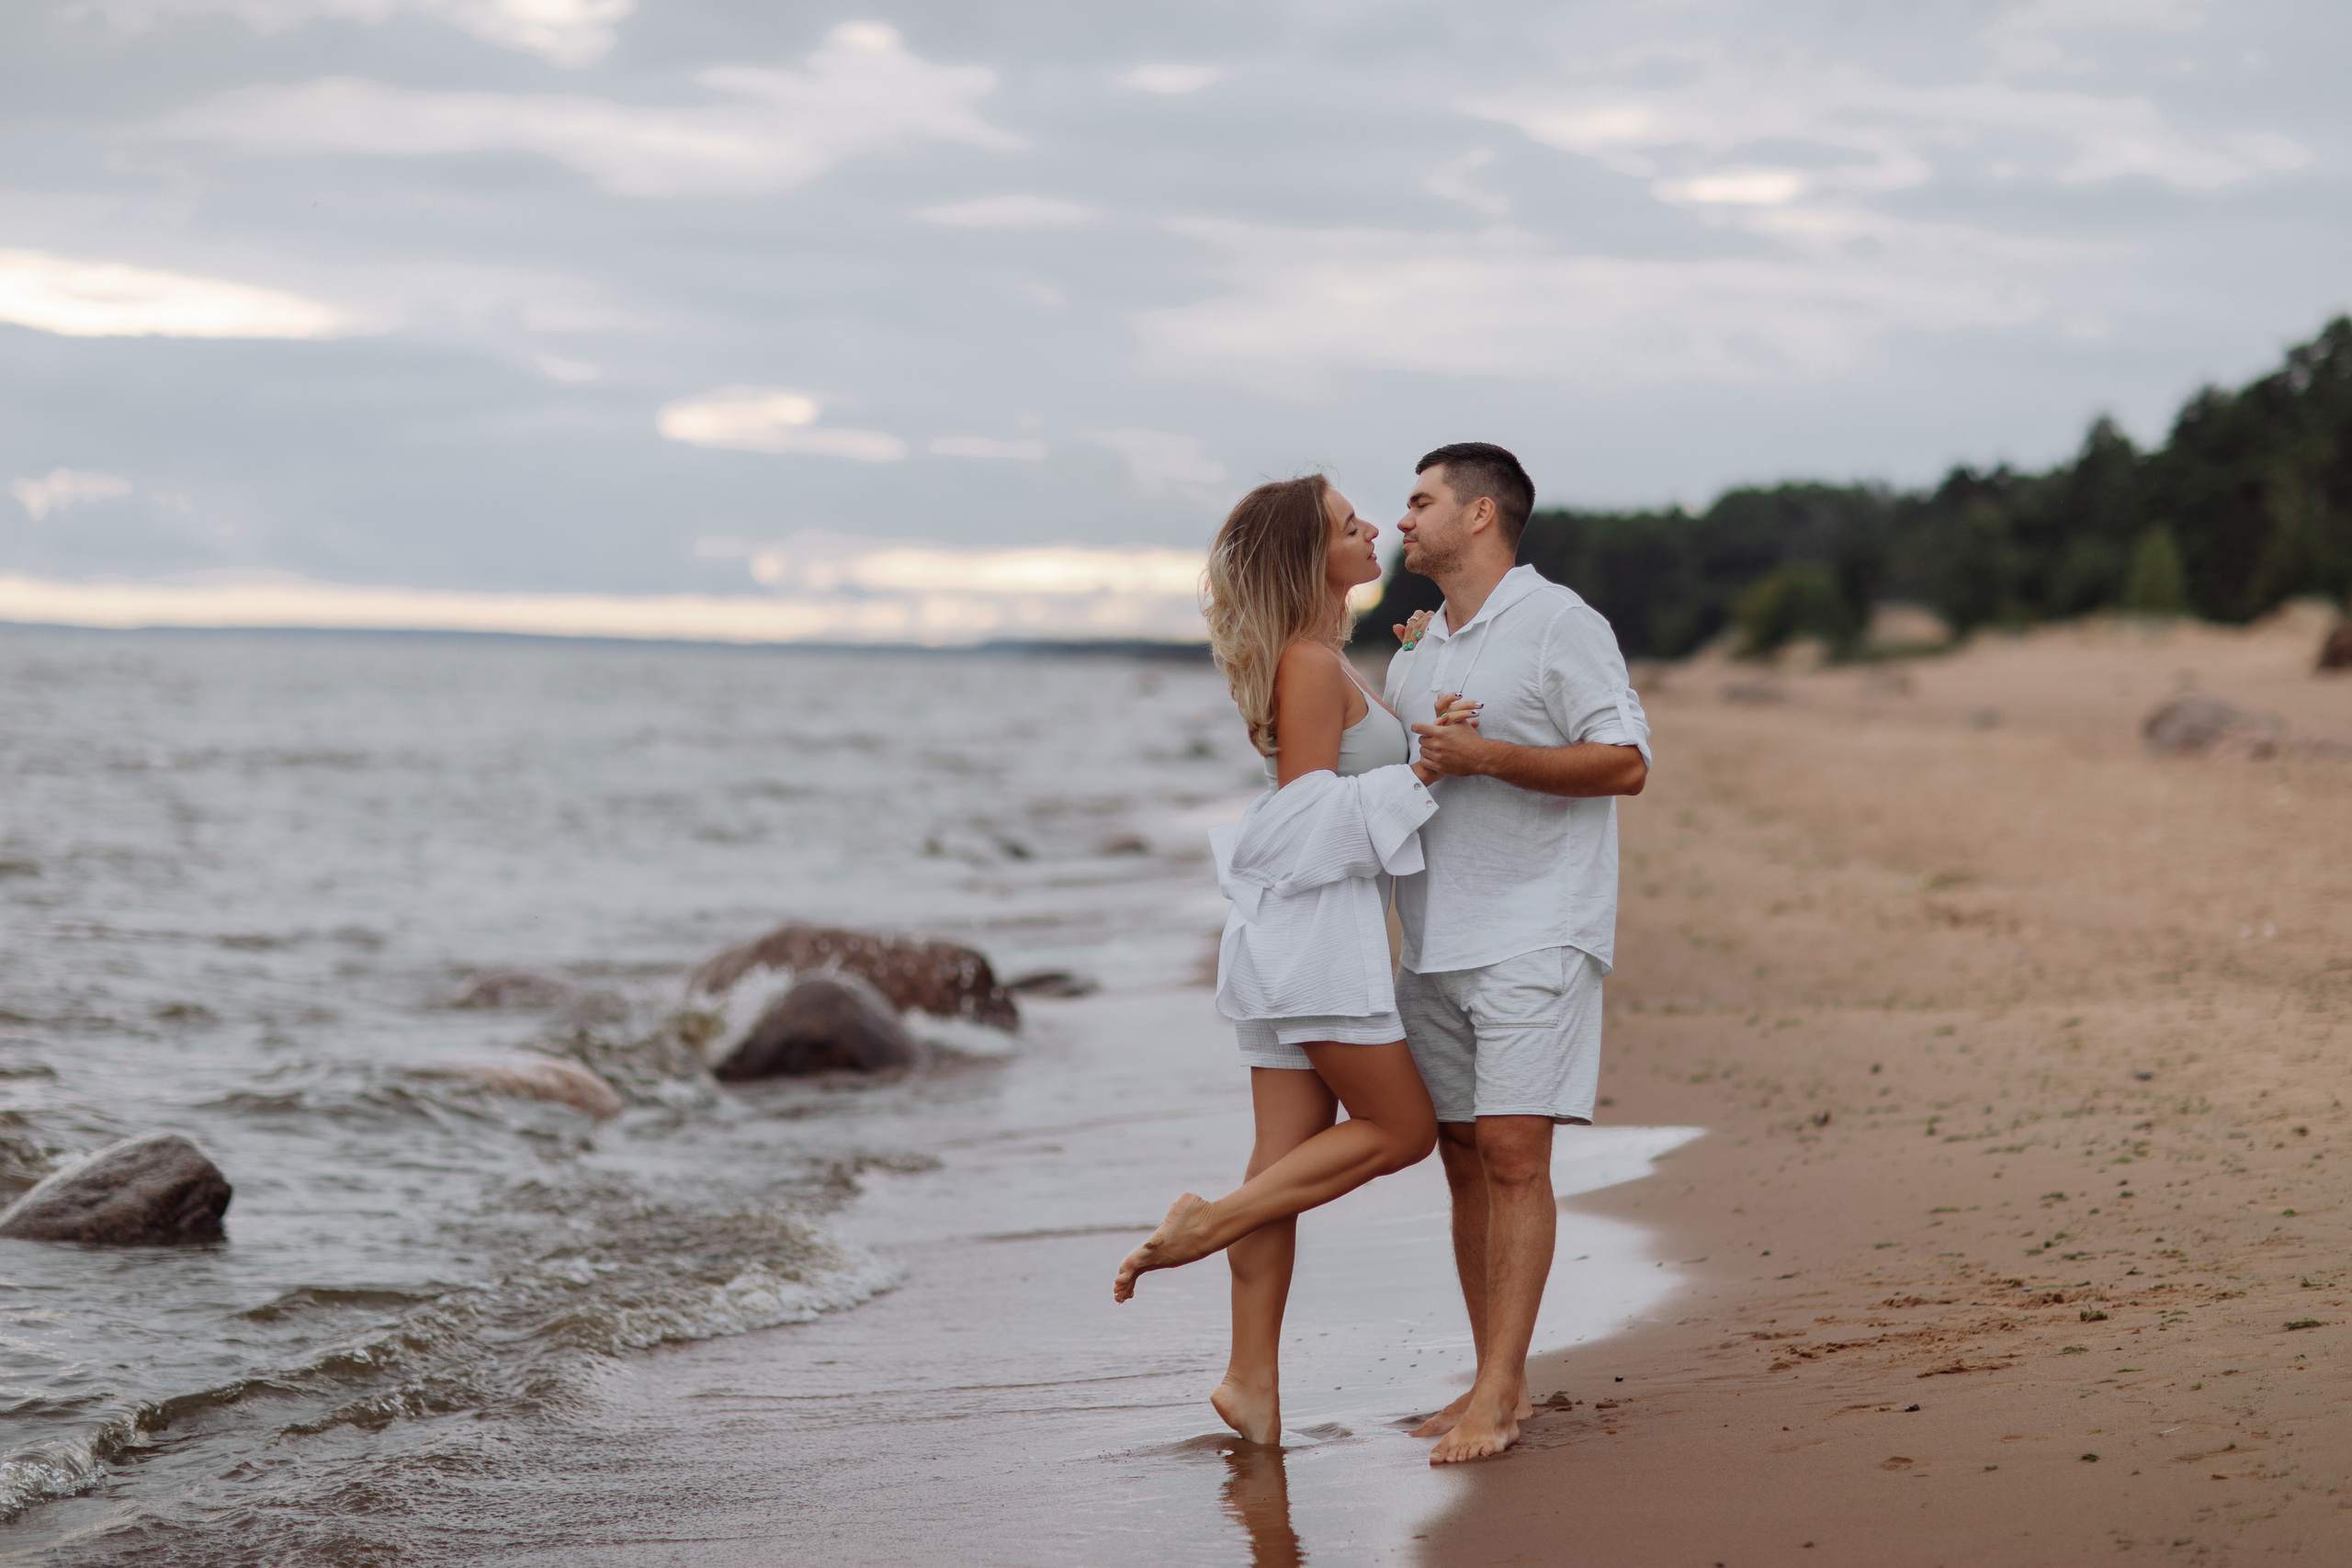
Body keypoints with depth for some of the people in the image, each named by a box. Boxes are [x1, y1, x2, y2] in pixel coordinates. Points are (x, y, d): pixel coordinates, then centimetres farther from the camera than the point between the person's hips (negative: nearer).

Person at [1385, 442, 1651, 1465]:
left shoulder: (1560, 624, -5)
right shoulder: (1413, 659, 18)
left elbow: (1624, 764, -12)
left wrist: (1485, 754, -17)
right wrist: (1423, 758, 0)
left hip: (1534, 935, -7)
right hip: (1435, 940, 7)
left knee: (1512, 1153, -13)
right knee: (1463, 1160, 6)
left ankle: (1496, 1394, -14)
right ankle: (1501, 1385, 12)